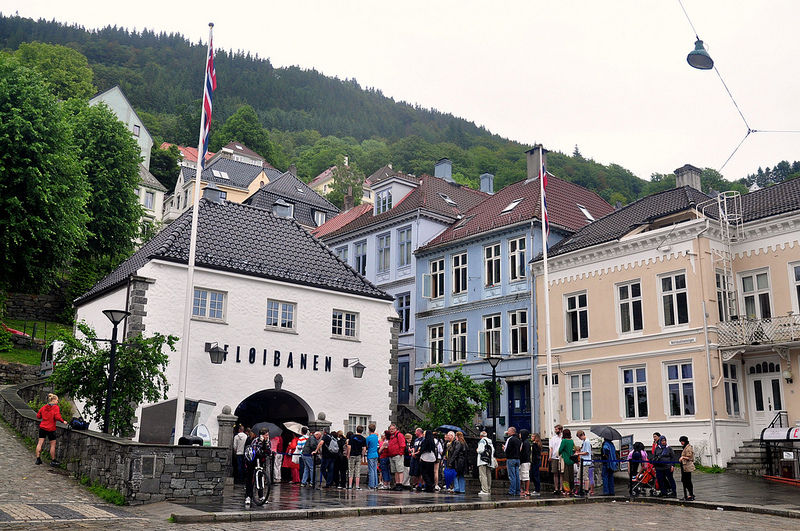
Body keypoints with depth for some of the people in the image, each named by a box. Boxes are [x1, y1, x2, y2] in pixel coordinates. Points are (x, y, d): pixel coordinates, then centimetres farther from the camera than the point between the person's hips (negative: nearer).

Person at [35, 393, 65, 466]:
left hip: (42, 427, 6)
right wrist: (63, 421, -6)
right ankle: (53, 461, 10)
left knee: (40, 443, 10)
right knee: (53, 444, 4)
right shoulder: (55, 407, -10)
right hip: (51, 429, -6)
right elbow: (57, 417, -20)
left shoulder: (43, 407, 7)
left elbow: (38, 416, 12)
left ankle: (38, 459, 14)